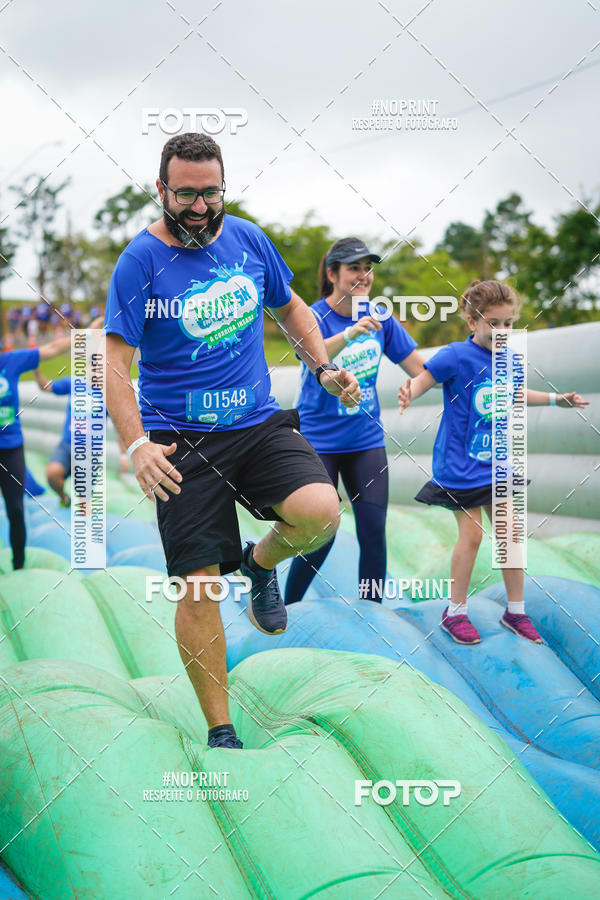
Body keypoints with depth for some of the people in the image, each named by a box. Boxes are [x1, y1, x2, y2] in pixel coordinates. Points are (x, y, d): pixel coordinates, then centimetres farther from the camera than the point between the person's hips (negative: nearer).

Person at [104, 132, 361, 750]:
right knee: (199, 588, -4)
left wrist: (324, 369, 7)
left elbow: (290, 307, 22)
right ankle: (220, 730, 12)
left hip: (259, 423, 3)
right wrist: (136, 445, -23)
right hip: (181, 440, -3)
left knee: (321, 513, -24)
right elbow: (114, 360, -10)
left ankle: (260, 562, 11)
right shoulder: (140, 260, -7)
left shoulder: (248, 238, 6)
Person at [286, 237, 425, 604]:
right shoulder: (315, 317, -13)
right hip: (318, 440, -4)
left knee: (374, 533, -1)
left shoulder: (378, 316, 1)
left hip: (366, 439, 4)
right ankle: (286, 611, 17)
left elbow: (419, 368, 6)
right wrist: (350, 333, -54)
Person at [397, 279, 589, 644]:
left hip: (495, 463, 6)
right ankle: (455, 612, 14)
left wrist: (557, 399, 24)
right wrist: (409, 393, -39)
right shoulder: (457, 356, -15)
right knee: (471, 535, -3)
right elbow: (423, 380, -16)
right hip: (460, 464, -6)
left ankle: (516, 610, 20)